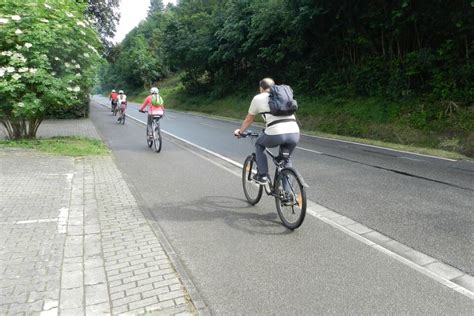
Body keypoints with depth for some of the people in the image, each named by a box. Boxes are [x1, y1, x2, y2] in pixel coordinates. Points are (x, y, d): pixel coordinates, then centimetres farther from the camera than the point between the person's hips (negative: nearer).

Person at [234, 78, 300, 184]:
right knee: (286, 159, 28)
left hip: (276, 134, -4)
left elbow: (248, 120, 26)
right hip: (295, 134, 4)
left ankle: (262, 176, 22)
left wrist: (239, 131, 44)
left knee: (259, 145, 27)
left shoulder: (258, 98, 16)